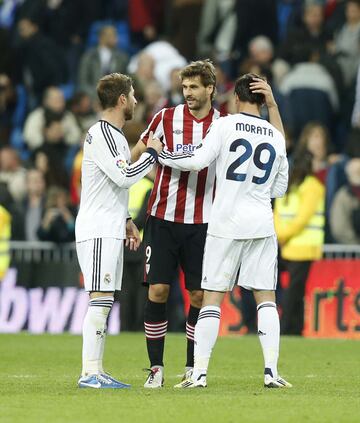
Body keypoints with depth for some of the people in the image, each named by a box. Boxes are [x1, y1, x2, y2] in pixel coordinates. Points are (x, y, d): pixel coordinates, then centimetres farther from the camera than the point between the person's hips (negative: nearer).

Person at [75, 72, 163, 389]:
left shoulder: (115, 134, 19)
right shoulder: (101, 134, -13)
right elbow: (124, 176, -22)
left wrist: (126, 221, 21)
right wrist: (151, 154, -8)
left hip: (111, 229, 10)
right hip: (98, 230, -10)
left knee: (105, 302, 9)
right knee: (100, 299, -13)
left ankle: (97, 372, 11)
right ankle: (90, 373, -15)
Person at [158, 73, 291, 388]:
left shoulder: (224, 126, -5)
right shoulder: (276, 136, 7)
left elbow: (197, 162, -12)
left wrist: (162, 155, 3)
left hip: (226, 223, -3)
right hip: (262, 224, 3)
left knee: (212, 299, 0)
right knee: (266, 298, 6)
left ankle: (199, 372, -2)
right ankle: (271, 371, -1)